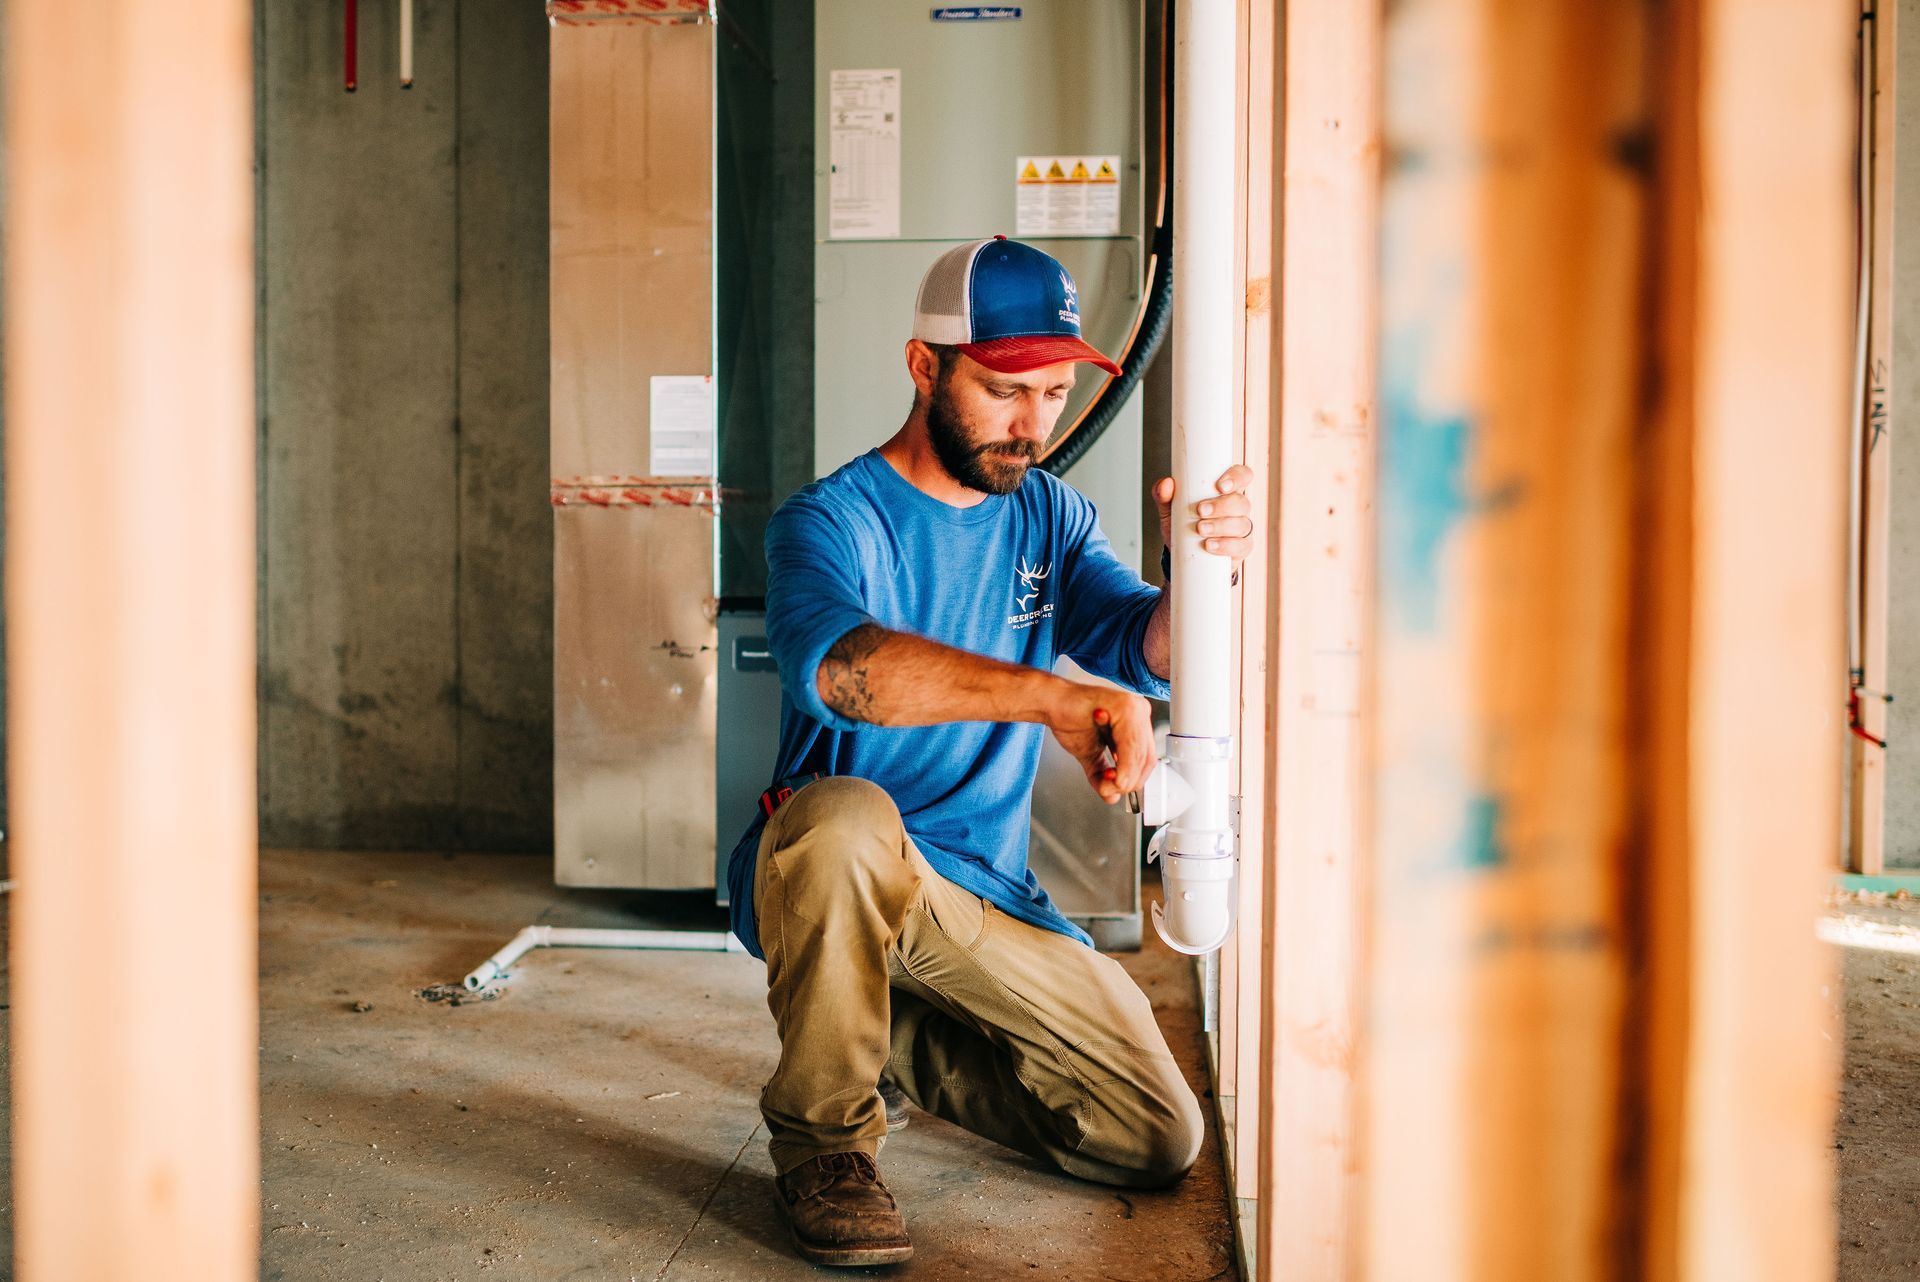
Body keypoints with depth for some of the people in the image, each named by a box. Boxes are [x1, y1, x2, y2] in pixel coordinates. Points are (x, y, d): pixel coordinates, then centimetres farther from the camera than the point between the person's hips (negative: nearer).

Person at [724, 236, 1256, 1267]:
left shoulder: (1051, 515, 6)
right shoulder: (829, 521, -14)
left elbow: (1146, 651, -7)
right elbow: (835, 661, -36)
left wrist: (1204, 566, -30)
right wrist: (1050, 697, -50)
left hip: (986, 894, 5)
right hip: (822, 873, -5)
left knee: (1160, 1140, 0)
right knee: (845, 815, -41)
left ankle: (899, 1040, 21)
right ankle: (821, 1132, -15)